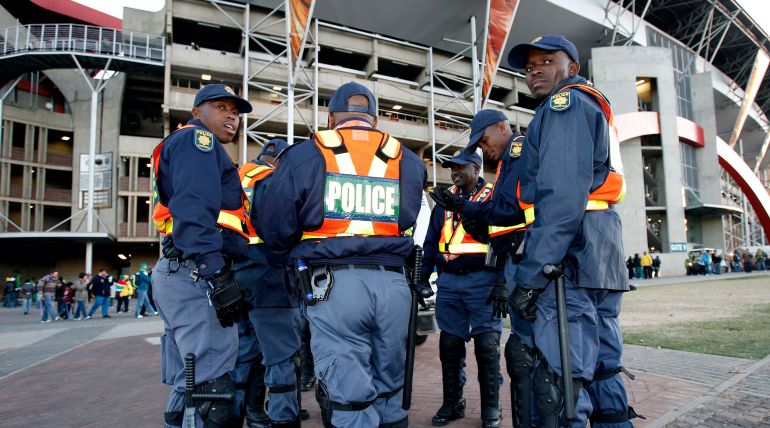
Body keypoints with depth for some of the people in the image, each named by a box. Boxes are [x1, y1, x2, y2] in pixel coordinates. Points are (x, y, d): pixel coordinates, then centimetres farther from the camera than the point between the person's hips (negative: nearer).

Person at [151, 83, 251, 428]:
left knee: (188, 387, 15)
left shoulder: (184, 146, 30)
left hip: (179, 274, 11)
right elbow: (194, 212, -18)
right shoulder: (198, 140, -1)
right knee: (214, 389, -11)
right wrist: (216, 275, -25)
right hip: (196, 274, -11)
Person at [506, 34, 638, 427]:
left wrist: (530, 274, -19)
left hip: (570, 251, -10)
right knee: (602, 369, 13)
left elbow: (562, 195, -16)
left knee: (560, 377, -11)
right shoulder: (595, 108, 29)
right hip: (604, 257, 10)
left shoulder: (567, 102, -1)